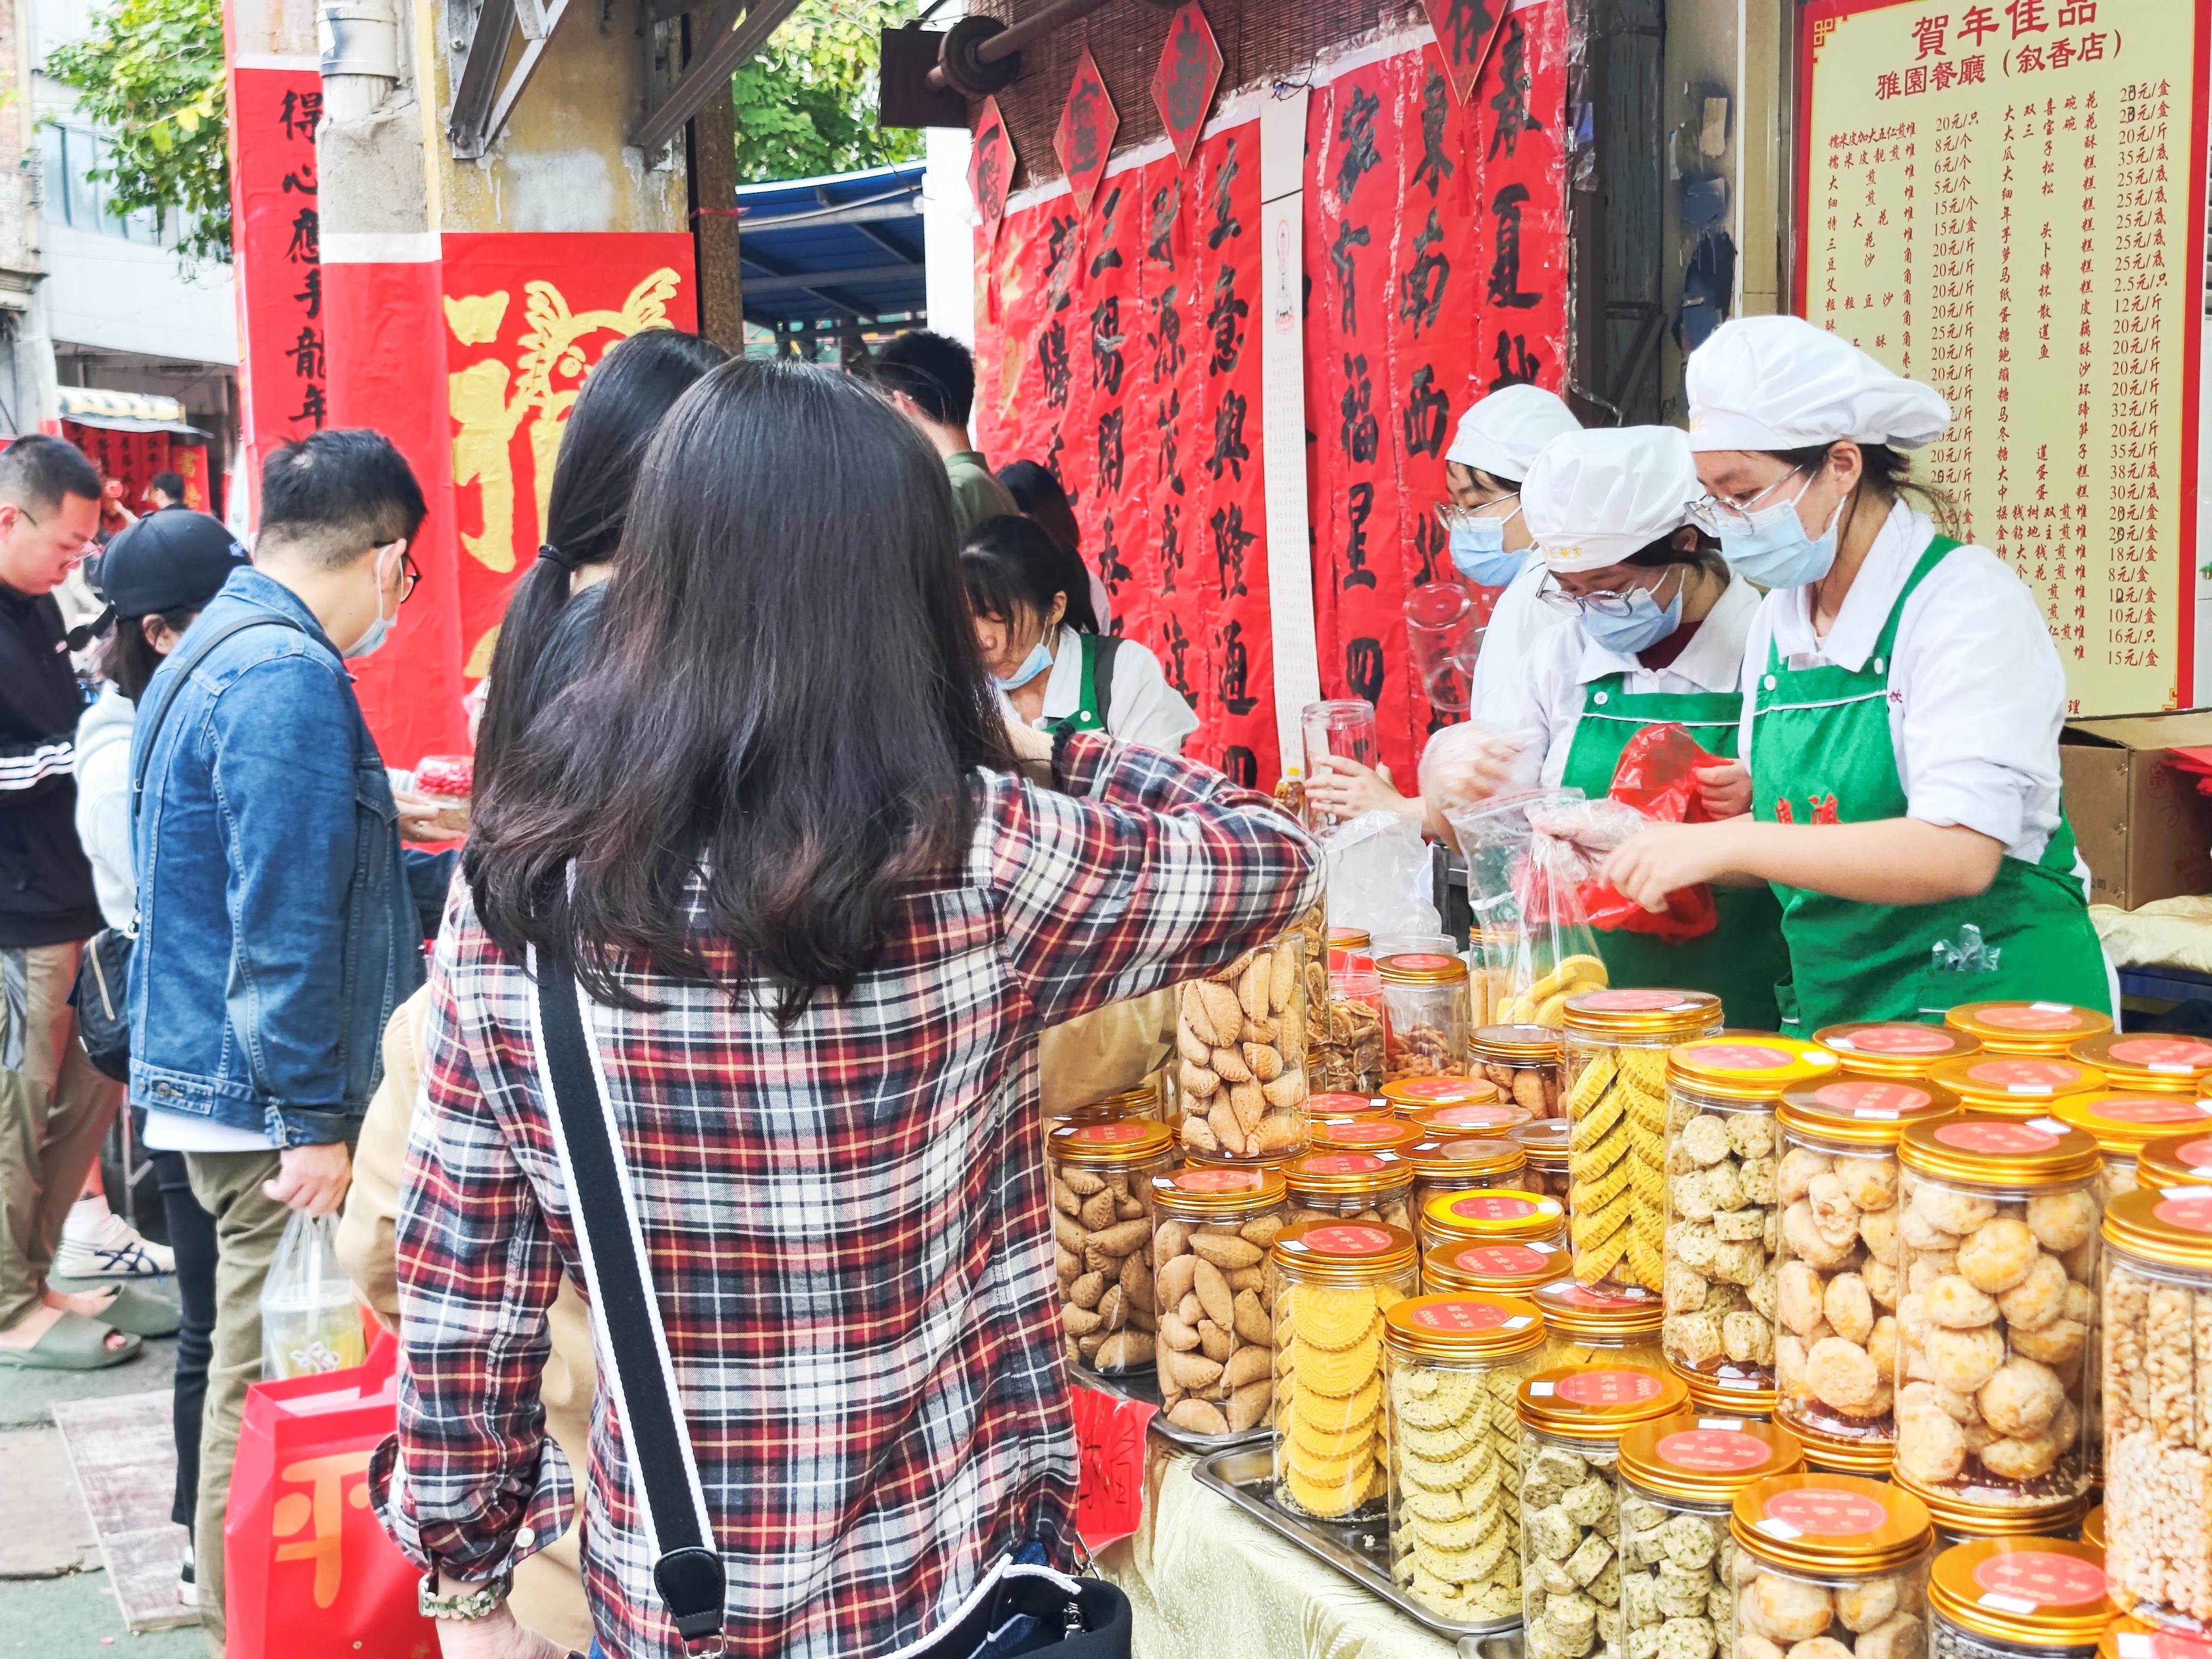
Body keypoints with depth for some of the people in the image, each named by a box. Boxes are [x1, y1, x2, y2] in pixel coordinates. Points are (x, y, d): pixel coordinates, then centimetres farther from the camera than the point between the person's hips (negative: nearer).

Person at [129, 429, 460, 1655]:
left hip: (219, 1087, 10)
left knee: (264, 1373, 19)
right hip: (267, 1100, -10)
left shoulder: (218, 651, 14)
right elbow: (289, 920, -23)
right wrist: (311, 1119, -20)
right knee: (272, 1381, 1)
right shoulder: (287, 676, -19)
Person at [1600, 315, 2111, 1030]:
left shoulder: (1966, 596, -9)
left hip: (1992, 998, -6)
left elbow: (1959, 856, -19)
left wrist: (1725, 844, -20)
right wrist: (1648, 841, 2)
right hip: (1826, 1012, 6)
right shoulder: (1778, 621, 12)